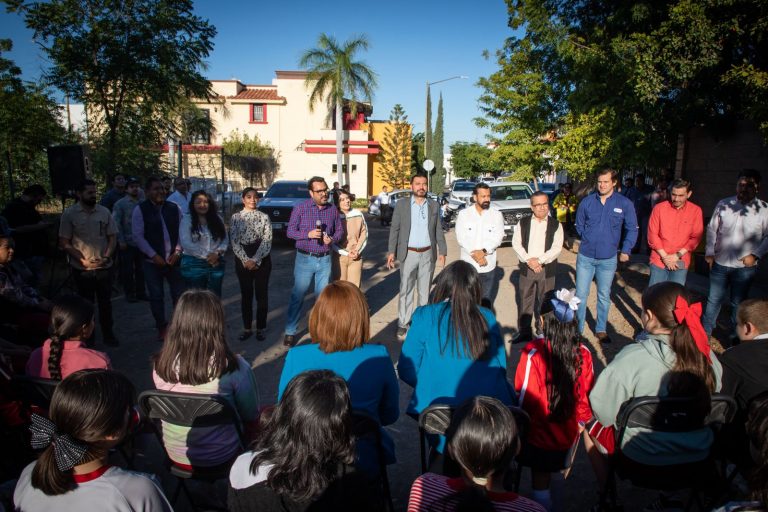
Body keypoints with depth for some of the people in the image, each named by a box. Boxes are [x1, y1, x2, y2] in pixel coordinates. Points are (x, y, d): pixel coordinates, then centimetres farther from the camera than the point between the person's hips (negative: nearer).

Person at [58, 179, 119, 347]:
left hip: (104, 267, 2)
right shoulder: (69, 214, -4)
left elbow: (112, 238, 6)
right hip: (82, 269, -2)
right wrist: (83, 260, -13)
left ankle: (108, 334, 24)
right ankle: (87, 337, 22)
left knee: (105, 302, 11)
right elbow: (64, 243, -5)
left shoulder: (104, 212, 3)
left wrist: (106, 257, -9)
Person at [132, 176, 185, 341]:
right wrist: (154, 256, -11)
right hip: (153, 261, -2)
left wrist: (177, 252, -6)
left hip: (173, 259, 2)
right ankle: (161, 328, 22)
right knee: (156, 296, 7)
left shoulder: (174, 208, 3)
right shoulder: (140, 210, -5)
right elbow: (138, 236, -7)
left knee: (179, 293, 5)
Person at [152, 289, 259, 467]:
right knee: (264, 417, 22)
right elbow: (251, 416, -11)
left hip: (175, 456, 4)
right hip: (220, 457, -4)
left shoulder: (160, 365, -16)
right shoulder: (234, 368, -28)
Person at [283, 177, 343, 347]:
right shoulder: (300, 208, -5)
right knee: (298, 296, 1)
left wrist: (332, 239, -11)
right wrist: (308, 234, -21)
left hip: (325, 259, 3)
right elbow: (290, 231, -5)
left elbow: (339, 230, 11)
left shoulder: (333, 210, 5)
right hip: (305, 259, -3)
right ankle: (290, 332, 12)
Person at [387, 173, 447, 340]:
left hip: (428, 254, 2)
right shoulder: (401, 205, 0)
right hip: (408, 253, -2)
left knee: (424, 290, 10)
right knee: (406, 290, 2)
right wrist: (391, 251, -7)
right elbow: (394, 229, 0)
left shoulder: (434, 206, 6)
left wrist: (442, 251, 1)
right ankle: (403, 324, 9)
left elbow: (438, 231, 7)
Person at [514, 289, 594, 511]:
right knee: (545, 476, 25)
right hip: (567, 434, 4)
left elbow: (523, 395, -16)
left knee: (540, 482, 17)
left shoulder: (533, 353, -25)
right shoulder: (583, 354, -13)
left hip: (538, 434, -4)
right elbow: (587, 394, -2)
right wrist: (581, 420, 16)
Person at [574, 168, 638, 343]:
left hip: (608, 259, 0)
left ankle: (601, 329, 28)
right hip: (585, 257, 0)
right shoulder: (587, 201, -3)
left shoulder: (625, 204, -4)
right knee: (580, 295, 4)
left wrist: (626, 250, -3)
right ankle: (578, 328, 18)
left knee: (604, 296, 13)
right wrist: (589, 240, 3)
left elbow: (632, 229, 3)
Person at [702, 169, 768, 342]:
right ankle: (704, 332, 25)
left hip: (744, 267, -1)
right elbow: (712, 229, 6)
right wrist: (710, 252, 1)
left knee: (738, 304, 11)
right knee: (713, 300, 12)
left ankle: (734, 338, 26)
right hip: (719, 264, 1)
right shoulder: (724, 204, -1)